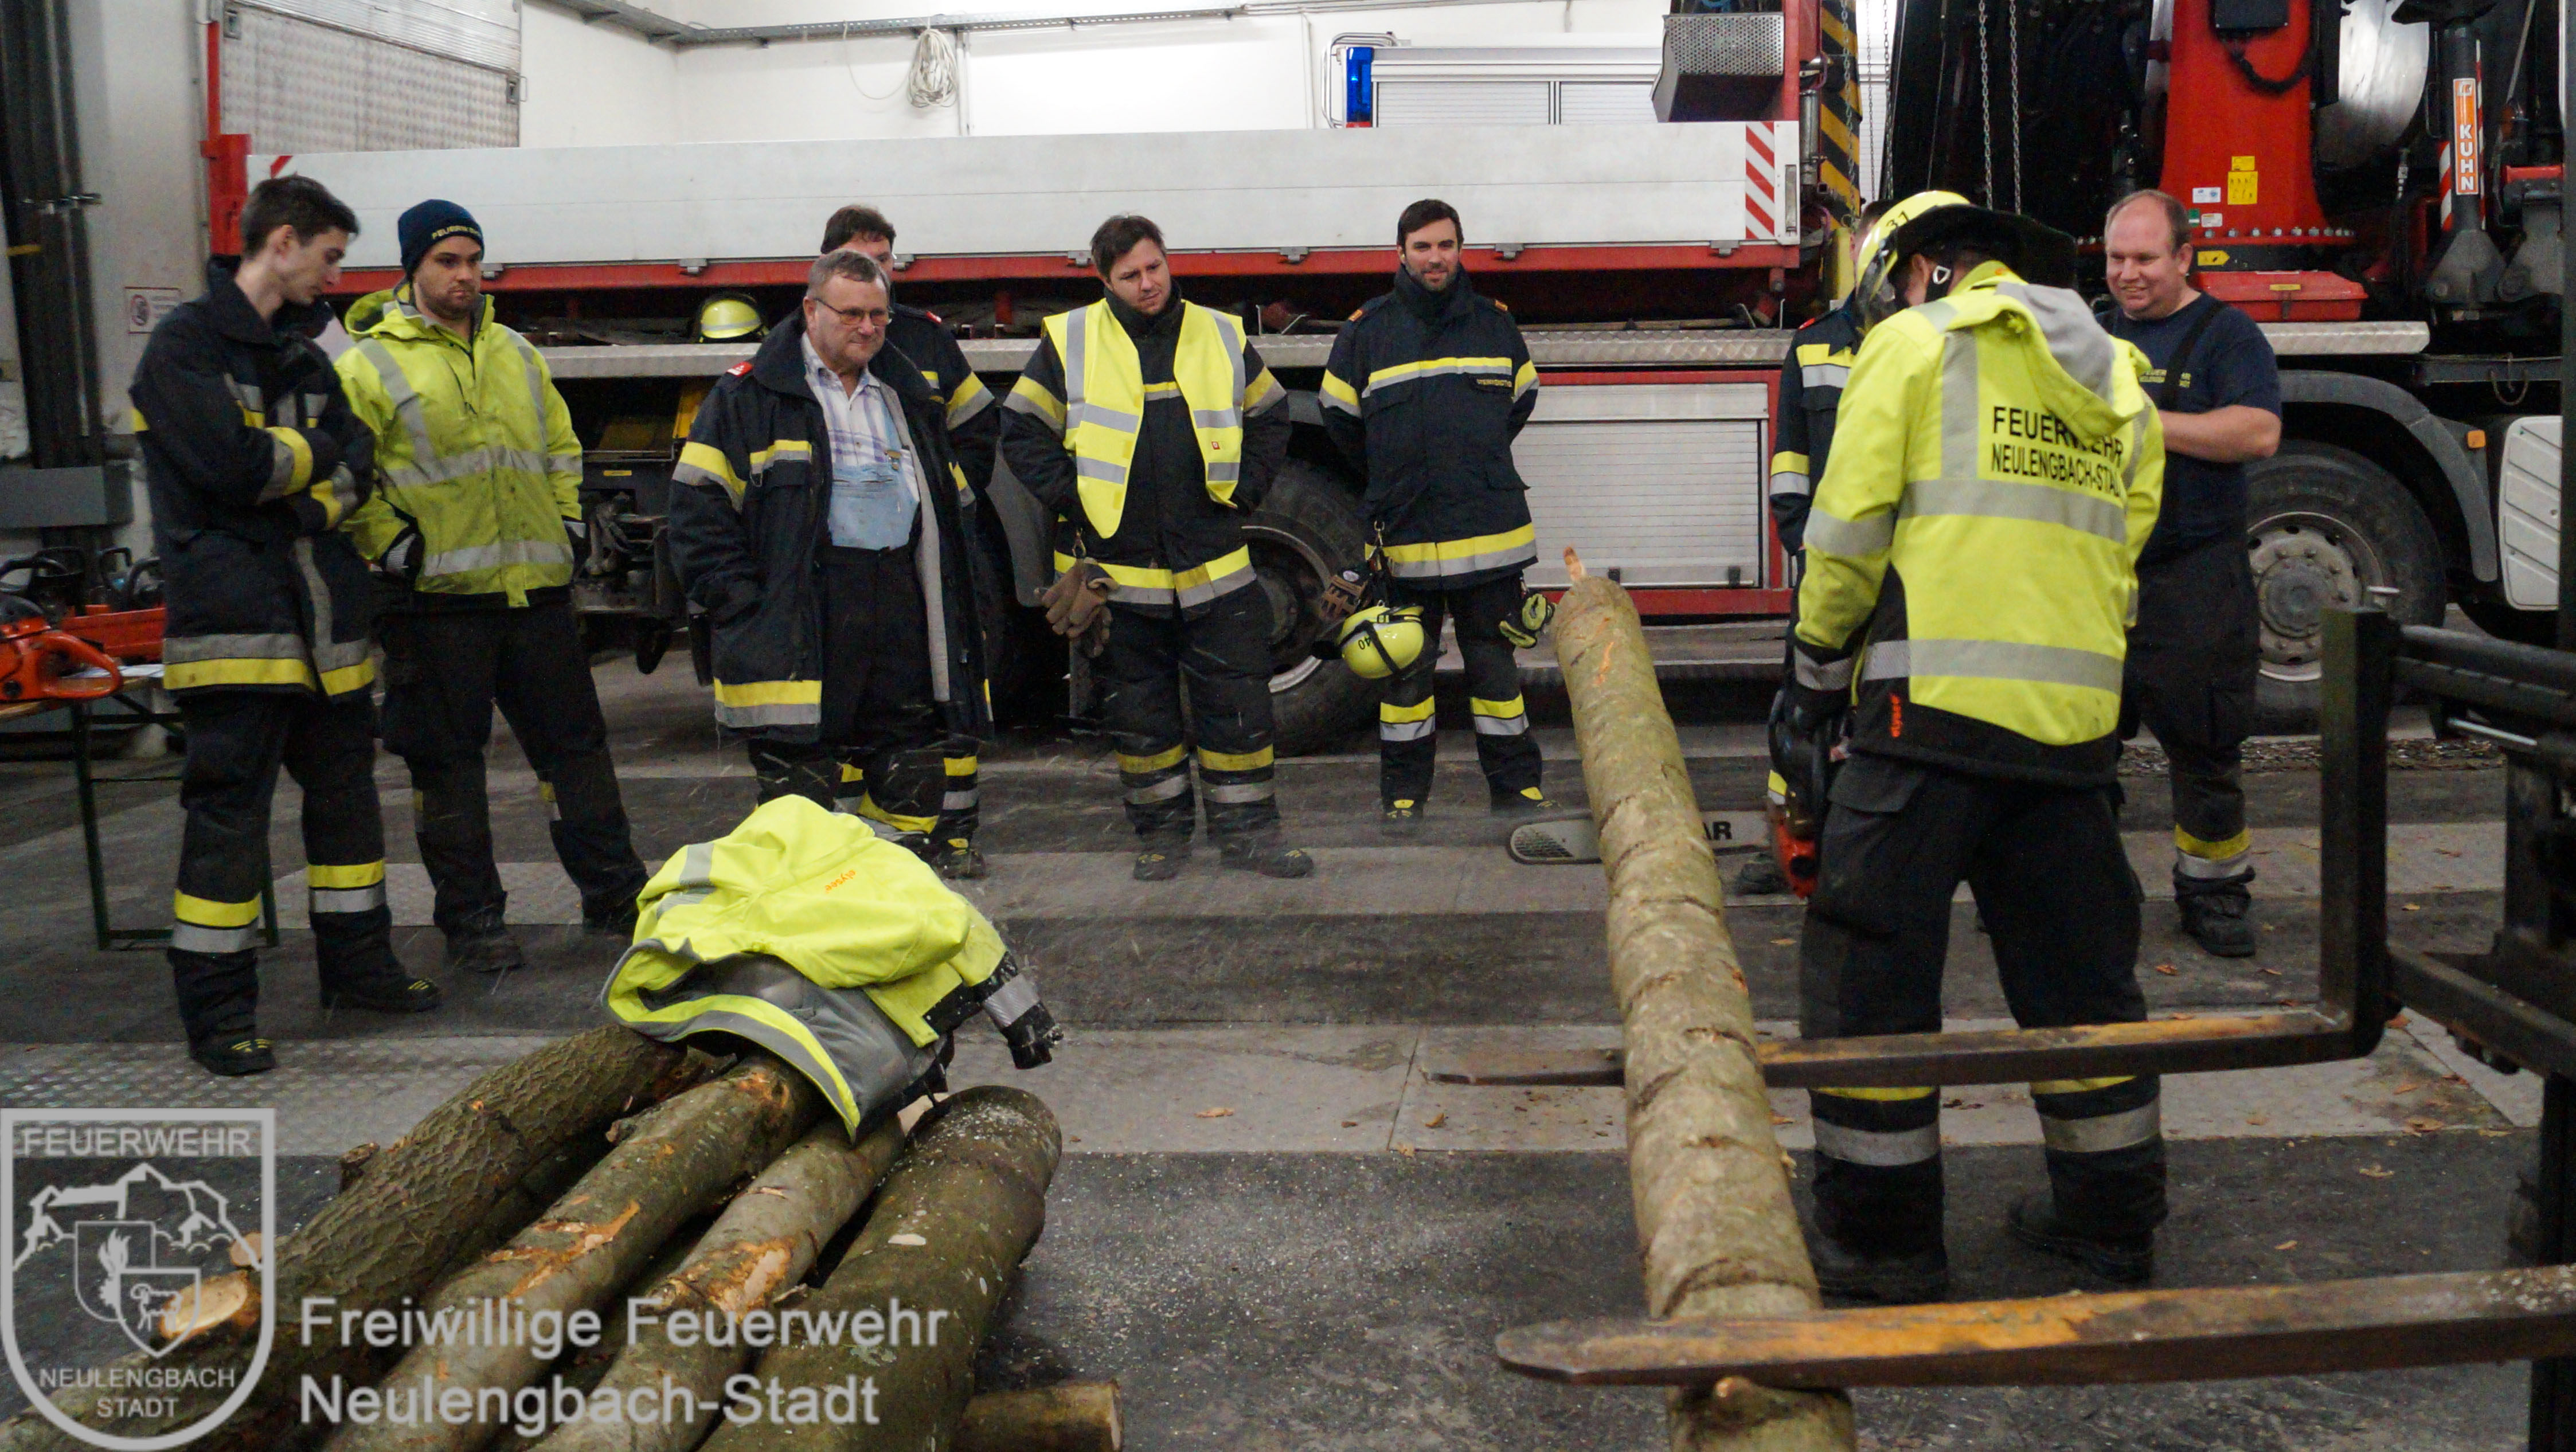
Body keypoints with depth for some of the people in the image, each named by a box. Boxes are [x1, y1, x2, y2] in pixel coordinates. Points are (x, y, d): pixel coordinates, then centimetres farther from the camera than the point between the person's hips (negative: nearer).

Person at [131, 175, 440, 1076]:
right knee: (228, 811, -4)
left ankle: (357, 964, 29)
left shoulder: (301, 353, 18)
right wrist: (313, 452, -2)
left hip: (324, 618, 8)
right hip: (235, 620, -8)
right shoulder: (188, 344, -7)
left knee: (346, 790, 15)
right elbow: (230, 464, -19)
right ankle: (217, 1012, 4)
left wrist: (312, 502, -12)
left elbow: (357, 461, 8)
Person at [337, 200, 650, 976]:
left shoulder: (514, 354, 15)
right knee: (447, 761, 3)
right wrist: (389, 543, -12)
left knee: (575, 741, 9)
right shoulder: (372, 363, -2)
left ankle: (615, 895, 18)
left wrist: (569, 518, 14)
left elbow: (560, 444, 26)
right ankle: (470, 919, 13)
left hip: (535, 586, 5)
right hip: (438, 595, -5)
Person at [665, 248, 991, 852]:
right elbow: (700, 506, -4)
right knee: (800, 786, -3)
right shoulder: (750, 394, 1)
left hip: (903, 612, 5)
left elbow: (951, 503, 24)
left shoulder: (911, 398, 19)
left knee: (913, 781, 9)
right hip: (800, 616, -5)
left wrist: (949, 593, 12)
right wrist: (743, 604, -11)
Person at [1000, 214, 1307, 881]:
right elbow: (1023, 431, 4)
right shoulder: (1069, 342, 0)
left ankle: (1248, 830, 12)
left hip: (1214, 568, 1)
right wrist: (1070, 498, -4)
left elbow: (1270, 417, 17)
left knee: (1238, 704, 2)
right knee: (1139, 713, 7)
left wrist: (1245, 491, 6)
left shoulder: (1221, 337, 7)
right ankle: (1163, 831, 20)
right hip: (1116, 568, -1)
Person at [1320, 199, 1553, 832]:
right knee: (1406, 667, 6)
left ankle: (1516, 785, 16)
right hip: (1405, 536, -1)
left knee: (1495, 662, 8)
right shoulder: (1367, 329, 0)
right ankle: (1403, 793, 16)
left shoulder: (1494, 322, 7)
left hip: (1489, 527, 1)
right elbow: (1339, 414, 11)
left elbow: (1521, 398, 21)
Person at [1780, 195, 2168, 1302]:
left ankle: (1881, 1233, 6)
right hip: (2073, 715, 7)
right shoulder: (2118, 381, 20)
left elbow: (1848, 529, -4)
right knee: (2080, 968, 17)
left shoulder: (1915, 342, 1)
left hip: (1936, 706, -6)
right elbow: (2117, 558, 17)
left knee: (1872, 969, 2)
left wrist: (1818, 669, 8)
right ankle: (2109, 1213, 26)